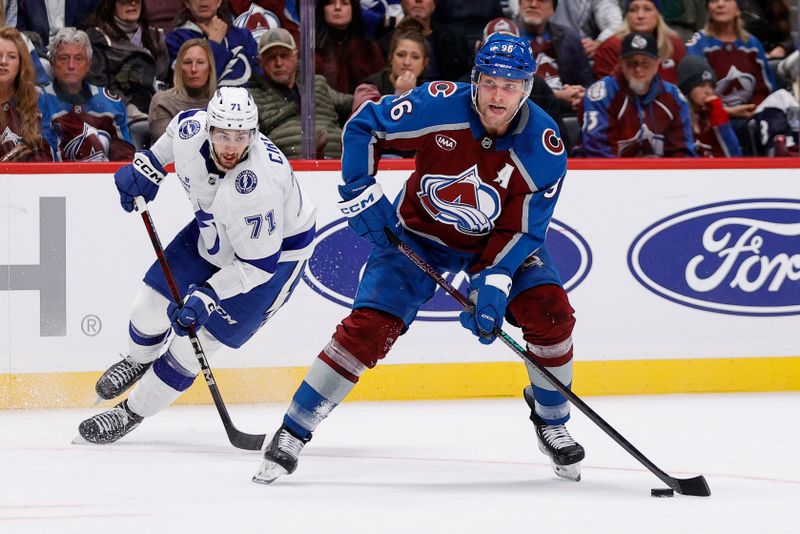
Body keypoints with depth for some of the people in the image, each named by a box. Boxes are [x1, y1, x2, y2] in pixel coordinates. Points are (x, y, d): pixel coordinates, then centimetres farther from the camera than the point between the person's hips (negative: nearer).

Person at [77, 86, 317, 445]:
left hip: (274, 252, -7)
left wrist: (205, 298, -33)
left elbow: (258, 264, -31)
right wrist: (147, 168, 1)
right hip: (212, 233, 7)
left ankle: (132, 413, 14)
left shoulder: (258, 185, -41)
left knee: (196, 337, -6)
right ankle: (139, 361, 46)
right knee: (151, 306, 10)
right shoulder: (191, 129, -24)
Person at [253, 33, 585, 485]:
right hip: (419, 231, -1)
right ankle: (293, 432, -6)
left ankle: (552, 422, 9)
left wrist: (493, 284, -31)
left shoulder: (544, 148, -24)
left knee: (551, 312, -17)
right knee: (368, 326, -15)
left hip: (498, 240, 2)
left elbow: (521, 230, -19)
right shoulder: (440, 106, -27)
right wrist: (361, 194, -17)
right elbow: (363, 127, -13)